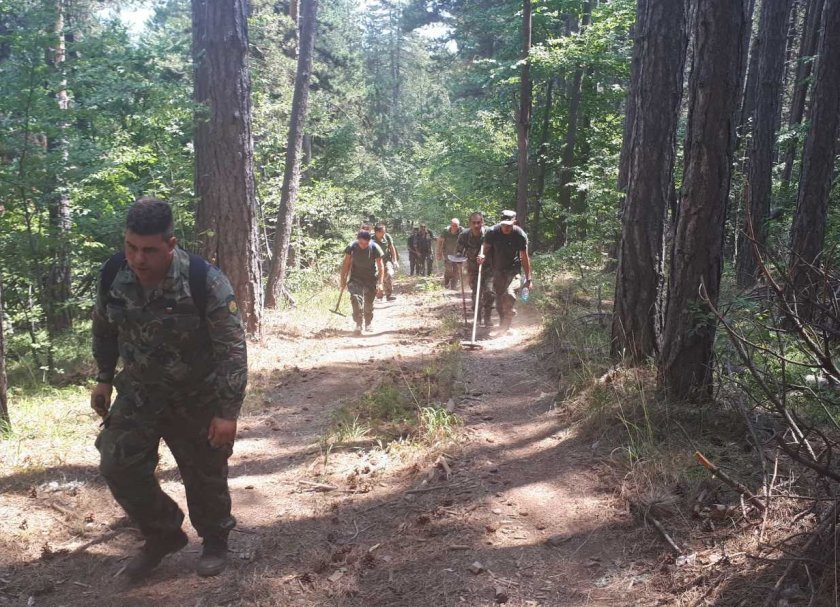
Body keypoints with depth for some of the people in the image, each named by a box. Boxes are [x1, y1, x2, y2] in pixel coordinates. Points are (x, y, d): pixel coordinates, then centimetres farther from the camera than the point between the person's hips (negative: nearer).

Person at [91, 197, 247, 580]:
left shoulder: (205, 282, -28)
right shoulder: (112, 275, -13)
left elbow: (232, 350, -22)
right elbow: (104, 330, 7)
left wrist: (228, 412, -22)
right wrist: (104, 380, 13)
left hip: (197, 397, -4)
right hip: (138, 391, 4)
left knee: (205, 476, 9)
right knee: (118, 467, 0)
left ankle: (215, 543, 35)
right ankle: (164, 535, 24)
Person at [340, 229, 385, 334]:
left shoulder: (375, 248, -17)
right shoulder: (352, 247, -14)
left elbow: (380, 267, -14)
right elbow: (346, 263, -3)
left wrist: (380, 283, -20)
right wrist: (343, 279, -2)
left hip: (371, 278, 0)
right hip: (356, 277, 0)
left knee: (369, 303, 7)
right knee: (356, 298, -21)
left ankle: (368, 324, 30)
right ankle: (358, 325, -18)